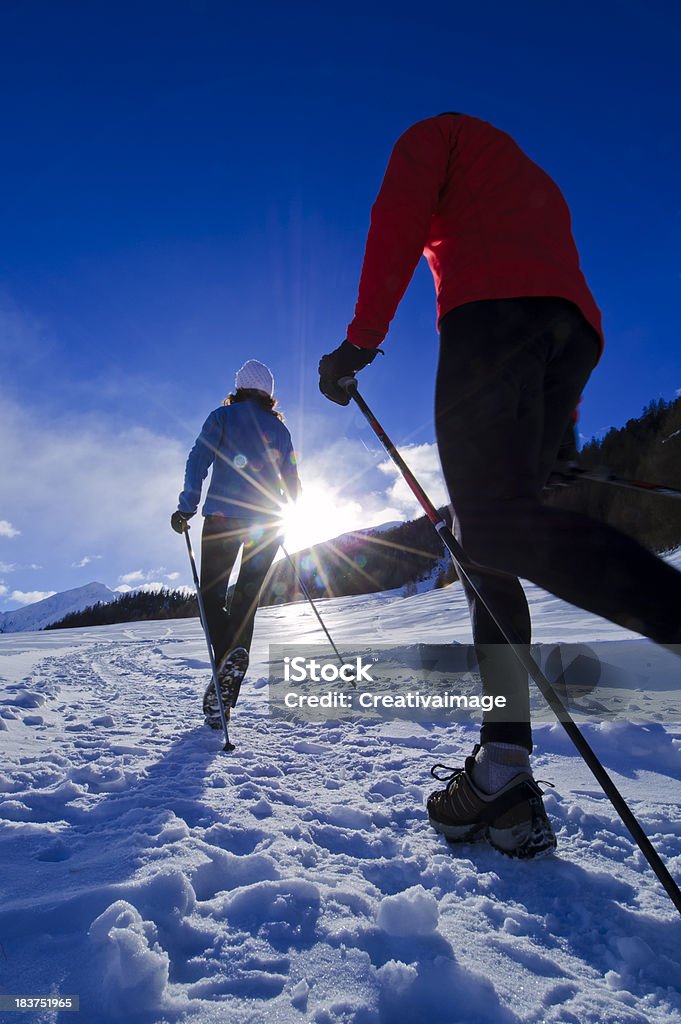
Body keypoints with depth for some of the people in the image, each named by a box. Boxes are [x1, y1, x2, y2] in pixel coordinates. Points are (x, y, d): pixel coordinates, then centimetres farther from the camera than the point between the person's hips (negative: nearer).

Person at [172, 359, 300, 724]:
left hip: (224, 516, -3)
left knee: (211, 594, 5)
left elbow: (198, 461, -4)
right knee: (247, 597, 10)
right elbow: (292, 480, 14)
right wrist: (282, 515, 26)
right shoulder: (279, 428, 14)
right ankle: (236, 656, -12)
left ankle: (225, 660, -12)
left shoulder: (222, 417, 6)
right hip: (267, 522, 3)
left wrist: (186, 508, -5)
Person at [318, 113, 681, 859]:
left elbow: (398, 220, 4)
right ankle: (504, 776, -7)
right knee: (482, 544, -1)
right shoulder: (537, 182, 43)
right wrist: (559, 425, 24)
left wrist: (360, 339, -3)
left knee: (493, 522, -23)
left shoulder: (434, 134, 27)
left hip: (494, 309, -6)